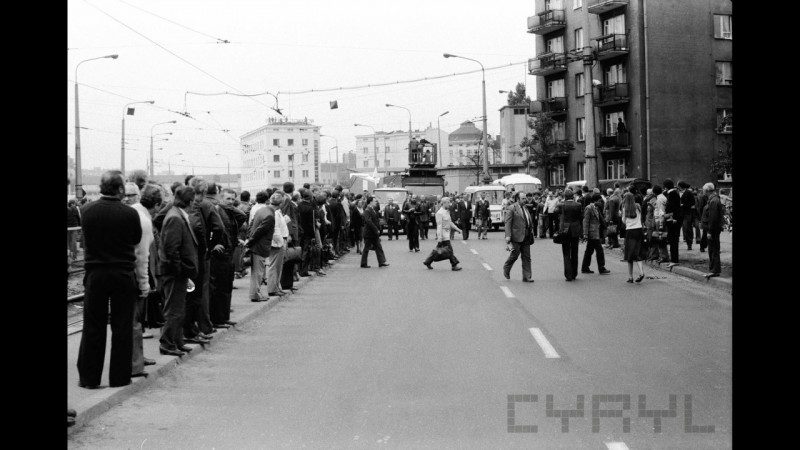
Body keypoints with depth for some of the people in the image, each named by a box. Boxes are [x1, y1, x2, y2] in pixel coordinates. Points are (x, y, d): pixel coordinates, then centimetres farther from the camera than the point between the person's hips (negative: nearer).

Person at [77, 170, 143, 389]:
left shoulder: (87, 210, -6)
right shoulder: (130, 213, -13)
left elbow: (86, 238, 8)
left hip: (95, 274, 2)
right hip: (123, 274, -2)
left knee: (93, 327, 9)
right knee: (122, 327, 7)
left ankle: (89, 377, 13)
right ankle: (119, 377, 12)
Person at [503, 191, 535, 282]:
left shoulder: (525, 208, 15)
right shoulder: (511, 208, -7)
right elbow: (507, 223, -12)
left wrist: (531, 230, 14)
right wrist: (508, 236, -19)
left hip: (526, 237, 7)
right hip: (516, 236, -7)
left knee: (527, 257, 4)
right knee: (515, 255, 2)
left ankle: (527, 277, 8)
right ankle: (506, 269, 28)